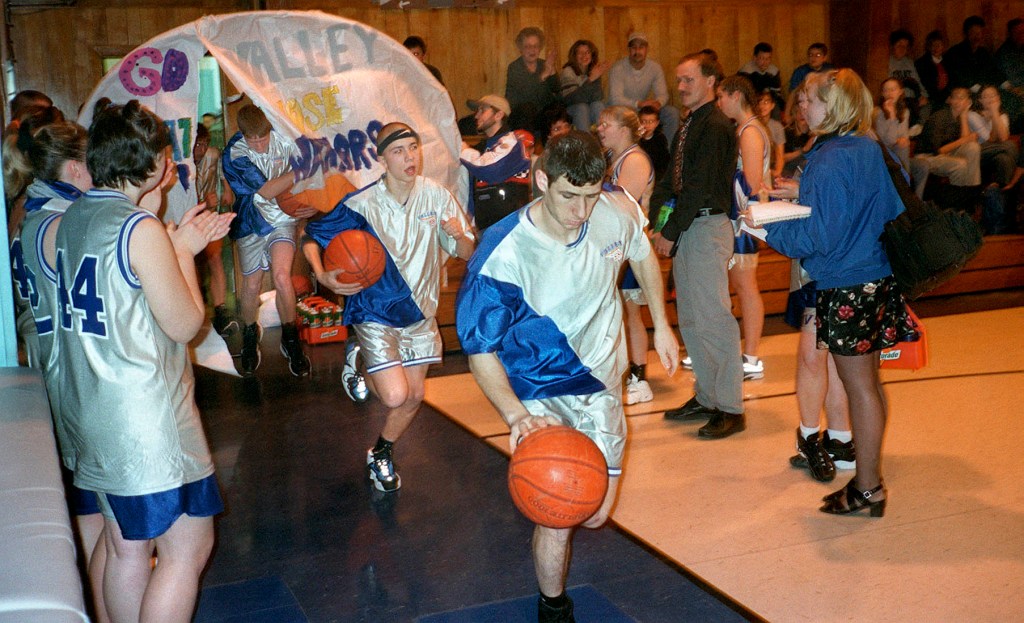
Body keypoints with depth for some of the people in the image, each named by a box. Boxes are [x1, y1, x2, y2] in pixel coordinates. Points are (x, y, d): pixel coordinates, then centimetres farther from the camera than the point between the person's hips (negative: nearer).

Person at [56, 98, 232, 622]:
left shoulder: (73, 218, 7)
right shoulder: (140, 229, -18)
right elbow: (185, 323, -13)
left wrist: (175, 241, 14)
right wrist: (184, 251, -1)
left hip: (90, 416, 9)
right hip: (146, 421, -9)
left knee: (125, 549, 18)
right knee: (187, 548, 2)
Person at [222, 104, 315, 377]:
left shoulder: (283, 141, -12)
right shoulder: (234, 155, -19)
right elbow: (266, 191, -24)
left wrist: (311, 204, -15)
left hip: (282, 218, 0)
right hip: (251, 223, 0)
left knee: (281, 277, -19)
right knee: (252, 286, 6)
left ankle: (290, 339, 1)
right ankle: (250, 334, 36)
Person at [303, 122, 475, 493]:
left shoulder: (436, 196, -9)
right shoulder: (361, 204, -17)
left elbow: (467, 254, -4)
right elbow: (311, 238, -8)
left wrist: (459, 235, -28)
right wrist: (322, 276, -26)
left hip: (419, 310, 4)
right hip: (375, 312, -4)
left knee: (414, 396, 11)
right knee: (395, 395, -15)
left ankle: (381, 454, 38)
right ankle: (358, 361, 20)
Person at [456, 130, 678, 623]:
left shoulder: (618, 212, -14)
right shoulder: (502, 254, -27)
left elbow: (642, 255, 11)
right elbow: (480, 349, -22)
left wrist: (661, 324, 17)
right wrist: (515, 416, -37)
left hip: (601, 383, 4)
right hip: (540, 395, -4)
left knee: (596, 514, 7)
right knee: (558, 519, -12)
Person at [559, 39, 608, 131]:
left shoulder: (594, 71, 2)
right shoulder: (568, 72, -9)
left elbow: (599, 98, -11)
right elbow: (569, 98, -26)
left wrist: (597, 78, -25)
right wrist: (590, 79, -31)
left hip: (592, 113, 3)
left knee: (597, 105, -26)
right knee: (582, 107, -32)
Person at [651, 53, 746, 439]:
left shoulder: (716, 126, -12)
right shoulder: (687, 128, 17)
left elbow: (700, 186, -18)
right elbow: (672, 180, 16)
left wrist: (671, 232, -17)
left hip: (708, 226, -10)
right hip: (686, 227, 10)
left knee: (713, 317, -6)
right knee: (689, 319, 13)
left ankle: (730, 408, 2)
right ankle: (706, 397, 25)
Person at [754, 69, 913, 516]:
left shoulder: (829, 163, -20)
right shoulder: (872, 150, 6)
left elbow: (819, 238, -20)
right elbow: (894, 209, 18)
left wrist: (768, 228, -8)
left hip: (847, 290, -9)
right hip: (878, 279, 9)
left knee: (859, 386, 1)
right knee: (868, 380, 17)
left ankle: (868, 488, 12)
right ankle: (870, 474, 29)